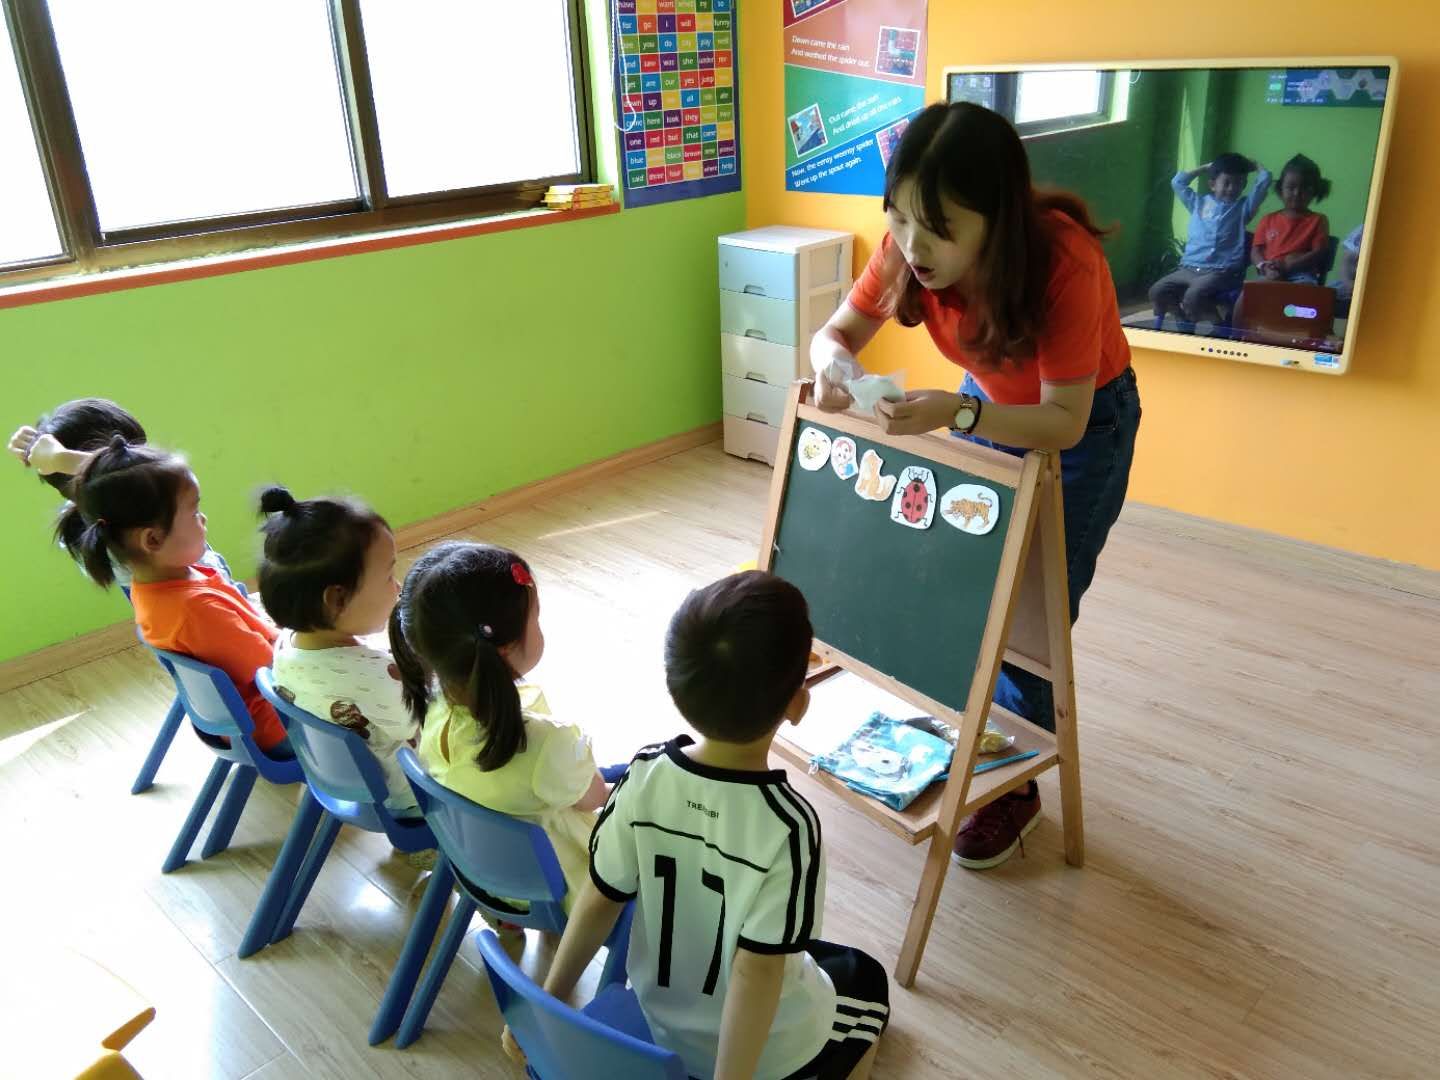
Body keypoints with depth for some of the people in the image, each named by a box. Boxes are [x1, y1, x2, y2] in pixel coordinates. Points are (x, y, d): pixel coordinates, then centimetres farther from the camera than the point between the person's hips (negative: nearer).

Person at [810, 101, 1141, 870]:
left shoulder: (1063, 262, -37)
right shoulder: (909, 247, -23)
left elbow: (1065, 421, -33)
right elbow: (836, 330, -12)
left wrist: (957, 416, -49)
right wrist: (835, 362, -36)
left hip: (1084, 424, -5)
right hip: (989, 406, 5)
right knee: (956, 592, 8)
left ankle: (1017, 783, 19)